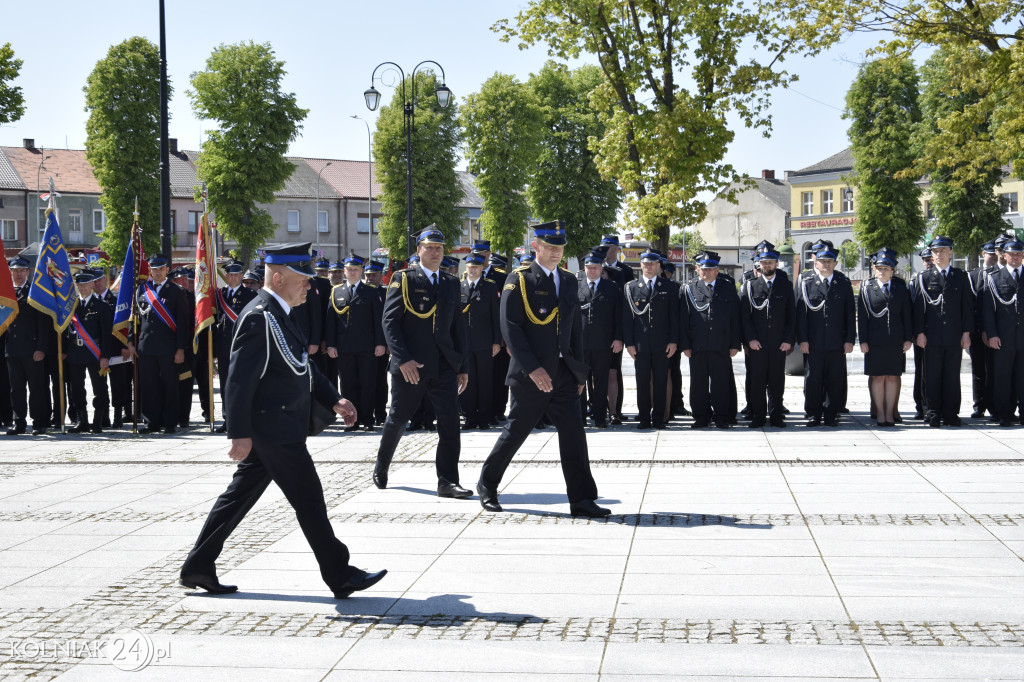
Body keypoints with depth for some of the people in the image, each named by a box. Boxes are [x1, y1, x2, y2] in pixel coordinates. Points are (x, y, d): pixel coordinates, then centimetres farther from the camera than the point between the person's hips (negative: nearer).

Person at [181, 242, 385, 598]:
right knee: (309, 499, -4)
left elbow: (304, 366, 22)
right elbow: (239, 379, -21)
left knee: (240, 495, 14)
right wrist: (240, 434, -23)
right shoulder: (259, 317, -17)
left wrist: (333, 400, 11)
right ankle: (340, 576, 4)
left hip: (276, 429, 10)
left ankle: (198, 566, 20)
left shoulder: (281, 315, 16)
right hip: (274, 429, -10)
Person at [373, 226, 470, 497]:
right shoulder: (403, 279, 0)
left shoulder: (451, 283, 13)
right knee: (397, 420, 11)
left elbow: (458, 326, 15)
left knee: (450, 422, -9)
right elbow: (390, 320, -7)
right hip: (410, 365, -3)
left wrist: (462, 366, 10)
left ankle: (447, 481, -7)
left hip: (444, 367, 3)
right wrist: (403, 360, -17)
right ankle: (381, 469, 32)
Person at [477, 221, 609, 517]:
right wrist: (532, 368, -19)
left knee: (574, 434, -2)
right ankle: (487, 485, 24)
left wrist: (579, 370, 11)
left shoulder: (568, 281, 12)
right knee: (516, 432, 5)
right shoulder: (520, 280, -7)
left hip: (563, 374, 5)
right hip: (531, 375, -5)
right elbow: (510, 328, -13)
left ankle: (582, 500, -1)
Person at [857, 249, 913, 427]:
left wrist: (908, 338, 2)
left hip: (896, 340, 1)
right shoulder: (867, 287, 2)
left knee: (893, 377, 5)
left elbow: (907, 314, 7)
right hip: (875, 339, -1)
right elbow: (862, 316, 1)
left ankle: (890, 413, 11)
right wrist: (863, 340, -5)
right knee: (877, 376, 2)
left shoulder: (900, 286, 7)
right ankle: (879, 413, 10)